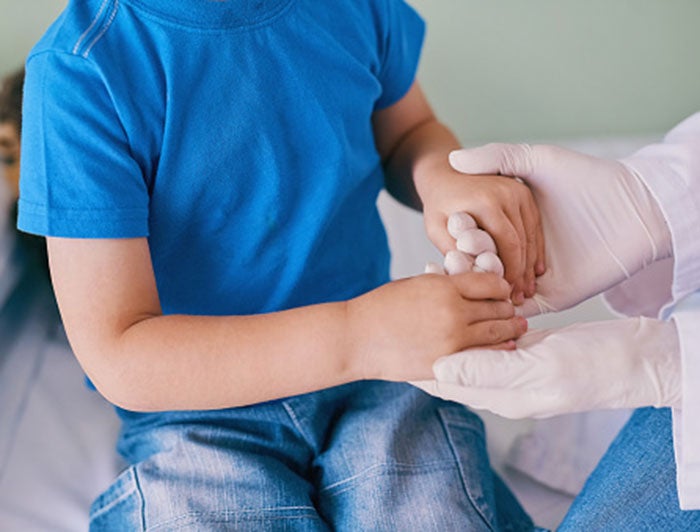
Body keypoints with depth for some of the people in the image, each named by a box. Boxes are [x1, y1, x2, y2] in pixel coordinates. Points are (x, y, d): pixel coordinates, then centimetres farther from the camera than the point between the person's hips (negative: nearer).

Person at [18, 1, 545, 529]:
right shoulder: (79, 69, -19)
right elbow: (116, 357, -21)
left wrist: (442, 176, -10)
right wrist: (355, 338, -32)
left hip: (377, 393, 3)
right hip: (197, 408, -2)